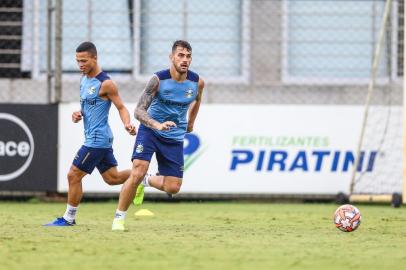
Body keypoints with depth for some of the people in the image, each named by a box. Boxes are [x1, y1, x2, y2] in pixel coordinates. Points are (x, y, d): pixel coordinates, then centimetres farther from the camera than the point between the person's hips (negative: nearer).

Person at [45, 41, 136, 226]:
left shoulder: (105, 83, -16)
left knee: (74, 175, -4)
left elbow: (121, 107, -12)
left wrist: (127, 124, -30)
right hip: (98, 139, 9)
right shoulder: (84, 79, 11)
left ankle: (69, 218, 6)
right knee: (112, 178, 13)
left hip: (97, 140, -9)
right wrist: (78, 114, 2)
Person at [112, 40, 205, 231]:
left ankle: (146, 180, 30)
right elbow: (139, 111, -22)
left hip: (175, 137, 3)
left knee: (172, 188, -2)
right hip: (150, 131, -3)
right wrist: (157, 125, -39)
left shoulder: (197, 82, -8)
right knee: (137, 173, -20)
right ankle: (119, 218, -5)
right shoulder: (158, 79, -19)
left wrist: (191, 122, 28)